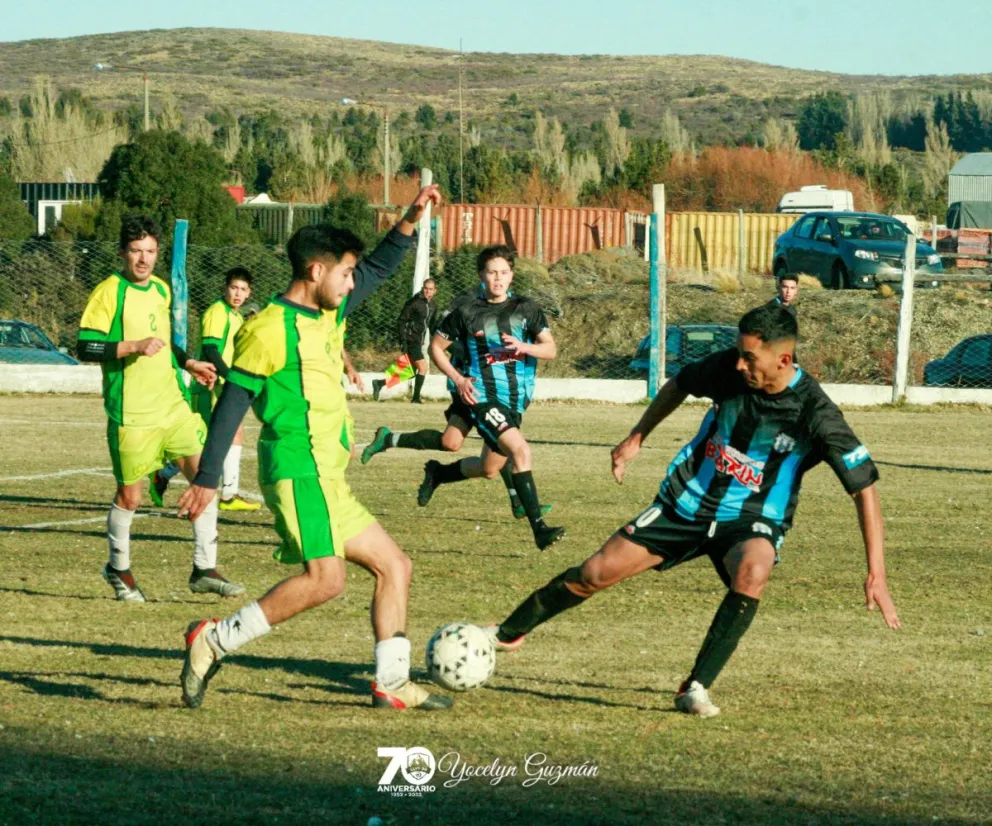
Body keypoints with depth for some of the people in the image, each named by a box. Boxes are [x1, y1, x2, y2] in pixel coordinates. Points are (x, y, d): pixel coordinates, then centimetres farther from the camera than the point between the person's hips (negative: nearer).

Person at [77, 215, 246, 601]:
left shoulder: (162, 289, 12)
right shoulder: (109, 292, -9)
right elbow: (85, 348, -15)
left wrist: (189, 363, 16)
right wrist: (132, 346, -25)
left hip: (174, 405, 6)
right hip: (131, 413, -6)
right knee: (130, 496, 2)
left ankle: (204, 569, 5)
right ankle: (118, 568, 26)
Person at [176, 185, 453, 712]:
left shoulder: (331, 314, 14)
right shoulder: (270, 329, -11)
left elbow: (378, 270, 30)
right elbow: (231, 405, -11)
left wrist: (411, 219, 18)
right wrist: (207, 480, -13)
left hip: (327, 479, 10)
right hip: (297, 468, -10)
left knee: (393, 566, 10)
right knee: (324, 579, -24)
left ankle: (392, 683, 12)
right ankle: (213, 643, -17)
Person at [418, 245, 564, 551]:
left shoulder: (527, 309, 6)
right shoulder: (468, 313, -1)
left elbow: (551, 349, 1)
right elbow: (436, 346, 9)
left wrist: (524, 347, -20)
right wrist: (458, 379, -4)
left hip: (516, 400, 5)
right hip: (484, 397, -5)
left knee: (489, 469, 15)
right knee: (520, 450, -25)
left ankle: (436, 473, 44)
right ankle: (539, 528, -28)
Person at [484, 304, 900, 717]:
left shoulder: (814, 413, -25)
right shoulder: (728, 369, -14)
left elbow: (865, 487, -22)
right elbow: (679, 384, 11)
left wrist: (876, 574, -26)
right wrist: (637, 437, 14)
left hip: (752, 520, -3)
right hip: (686, 504, 3)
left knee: (752, 573, -37)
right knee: (595, 573, -1)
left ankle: (696, 688, -25)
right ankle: (507, 633, 23)